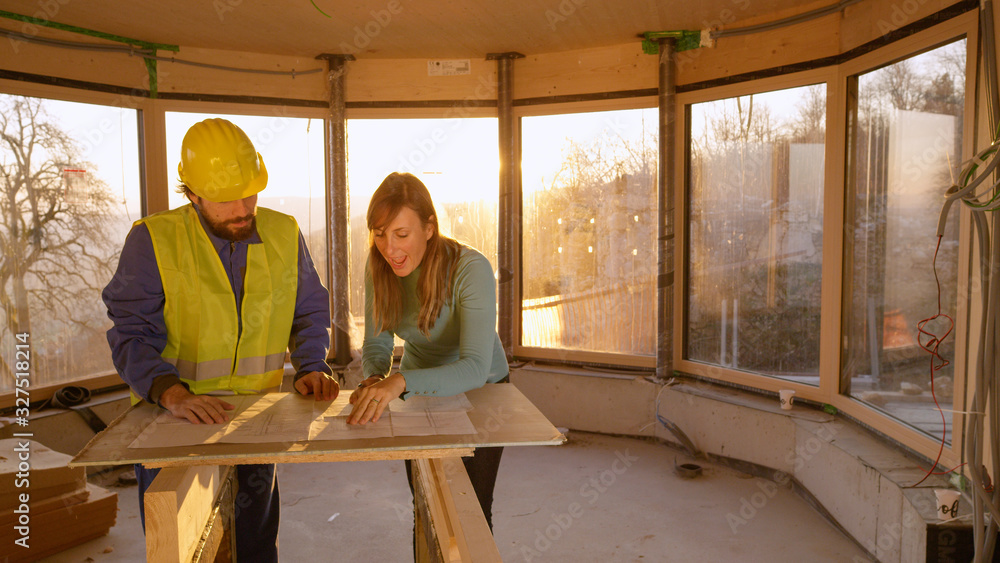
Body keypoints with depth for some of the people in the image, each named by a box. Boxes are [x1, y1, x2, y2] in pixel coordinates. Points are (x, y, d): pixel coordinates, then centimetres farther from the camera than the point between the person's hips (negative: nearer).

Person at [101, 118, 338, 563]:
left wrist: (311, 366, -6)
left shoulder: (284, 234, 1)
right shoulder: (153, 240, -10)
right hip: (172, 424, -3)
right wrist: (171, 392, -32)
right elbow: (132, 334, -15)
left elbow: (310, 313, 11)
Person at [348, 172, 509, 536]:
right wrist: (375, 378, -32)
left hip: (480, 393, -4)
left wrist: (401, 381, -54)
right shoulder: (379, 267, -16)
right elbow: (376, 344, -9)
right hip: (421, 392, 4)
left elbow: (476, 368, -40)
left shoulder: (471, 269, -32)